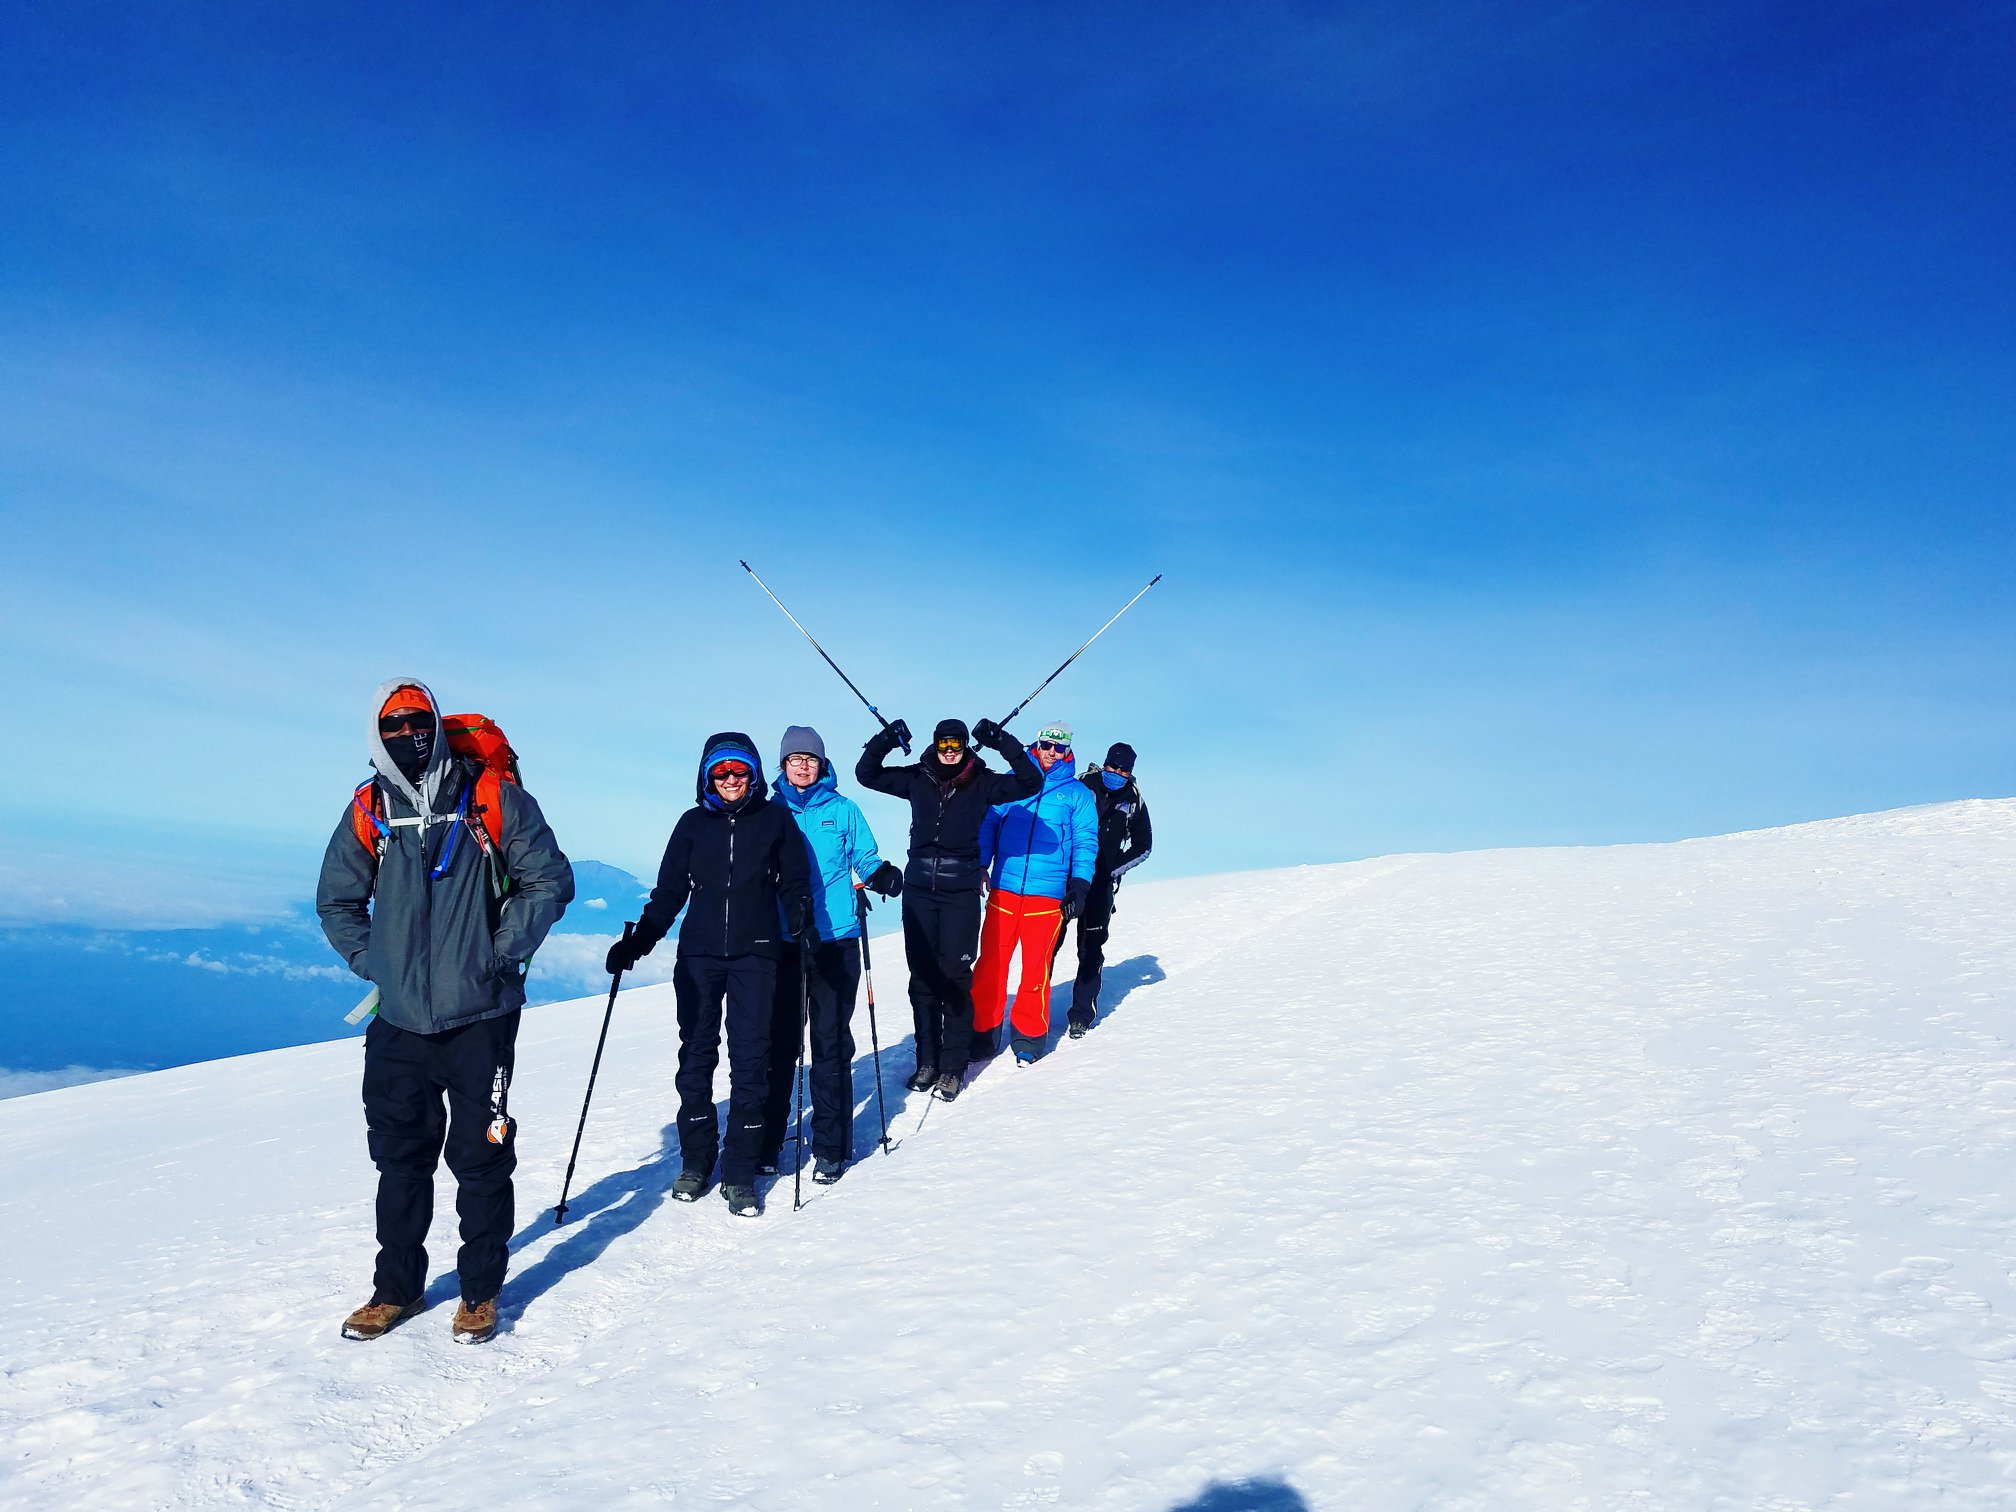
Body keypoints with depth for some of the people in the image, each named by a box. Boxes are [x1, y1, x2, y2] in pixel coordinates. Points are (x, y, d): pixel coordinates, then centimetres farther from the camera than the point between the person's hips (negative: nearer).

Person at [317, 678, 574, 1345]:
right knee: (400, 1157, 12)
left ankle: (480, 1291, 20)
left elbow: (550, 879, 0)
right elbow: (336, 900, 18)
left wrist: (500, 952, -8)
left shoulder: (491, 796, -3)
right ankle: (397, 1287, 29)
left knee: (481, 1155, 4)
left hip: (480, 1016, -3)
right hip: (399, 1021, 3)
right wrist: (373, 962, 5)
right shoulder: (368, 811, 6)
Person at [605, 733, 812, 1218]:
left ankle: (740, 1173, 2)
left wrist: (801, 926, -10)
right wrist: (637, 942, 1)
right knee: (696, 1054, 6)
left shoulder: (774, 819, 6)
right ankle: (696, 1161, 19)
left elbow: (793, 885, 7)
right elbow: (668, 891, 10)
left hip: (755, 953, -2)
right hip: (698, 954, 2)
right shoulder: (693, 823, 9)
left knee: (750, 1057, -5)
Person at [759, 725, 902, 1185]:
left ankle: (830, 1145, 11)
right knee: (779, 1041, 5)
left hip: (835, 941, -1)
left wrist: (882, 875, -14)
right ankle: (768, 1139, 19)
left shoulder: (844, 811, 6)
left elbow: (866, 859, 8)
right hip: (782, 942, 1)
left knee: (831, 1043, 2)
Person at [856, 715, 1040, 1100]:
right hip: (919, 890, 3)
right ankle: (927, 1060, 17)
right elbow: (866, 774, 8)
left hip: (961, 892, -2)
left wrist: (1002, 742, -17)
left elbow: (1031, 781, -7)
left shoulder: (983, 783, 1)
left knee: (955, 974, -3)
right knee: (922, 975, 6)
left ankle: (952, 1066, 5)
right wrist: (886, 740, -9)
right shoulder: (917, 779, 7)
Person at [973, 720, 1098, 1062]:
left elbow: (1086, 842, 8)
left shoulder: (1077, 794, 11)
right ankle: (984, 1032, 11)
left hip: (1048, 895, -1)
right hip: (1002, 890, 1)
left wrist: (1079, 885, -2)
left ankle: (1029, 1035, 16)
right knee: (990, 964, -1)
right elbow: (989, 824, 9)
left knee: (1036, 968, 2)